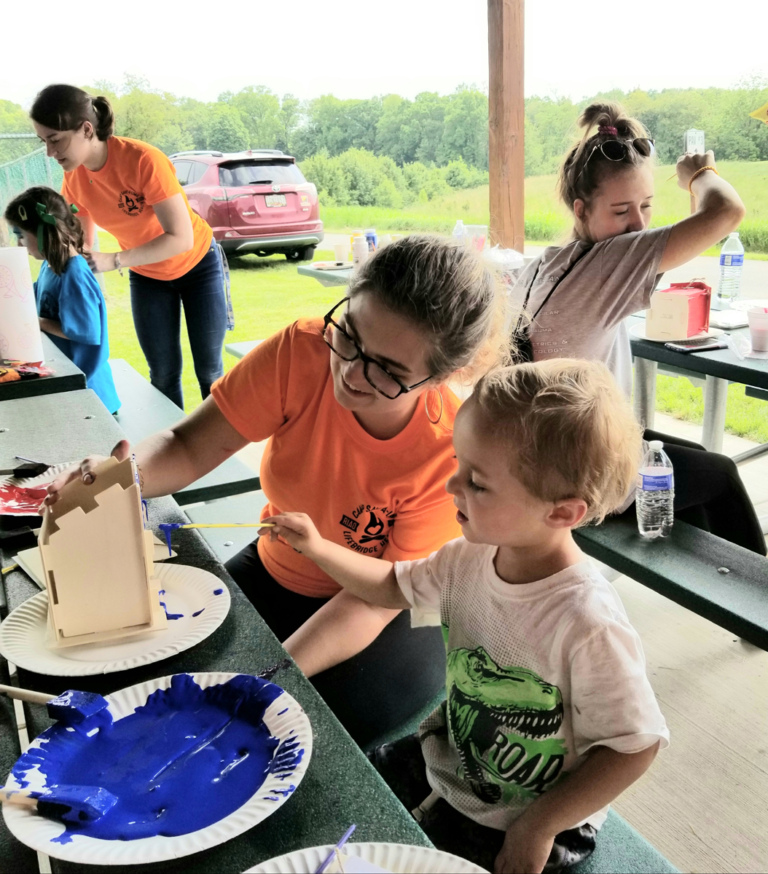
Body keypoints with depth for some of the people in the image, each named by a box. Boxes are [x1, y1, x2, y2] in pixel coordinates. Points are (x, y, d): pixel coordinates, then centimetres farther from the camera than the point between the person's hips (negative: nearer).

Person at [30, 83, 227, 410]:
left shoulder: (143, 160, -30)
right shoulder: (74, 178, -12)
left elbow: (181, 238, -32)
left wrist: (114, 261, -37)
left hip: (197, 264, -4)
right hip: (146, 276, 5)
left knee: (209, 371, 0)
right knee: (163, 375, 3)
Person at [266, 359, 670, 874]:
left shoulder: (587, 626, -35)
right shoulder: (471, 558, -15)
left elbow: (635, 747, -23)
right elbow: (392, 586, 4)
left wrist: (537, 829, -19)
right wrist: (317, 547, -6)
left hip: (528, 821, -6)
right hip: (446, 760, 6)